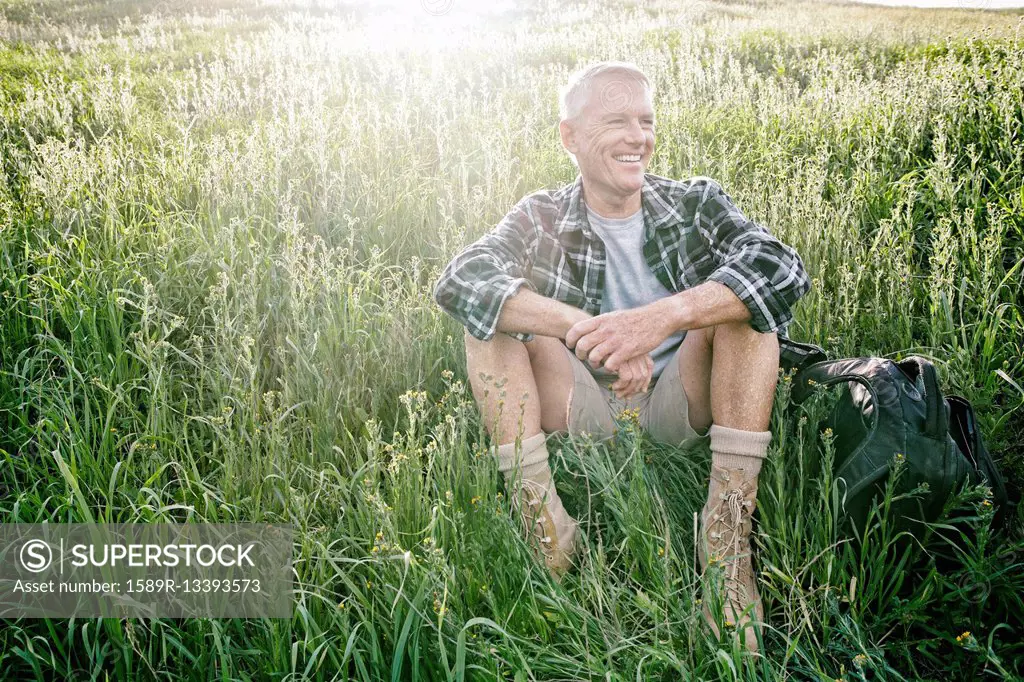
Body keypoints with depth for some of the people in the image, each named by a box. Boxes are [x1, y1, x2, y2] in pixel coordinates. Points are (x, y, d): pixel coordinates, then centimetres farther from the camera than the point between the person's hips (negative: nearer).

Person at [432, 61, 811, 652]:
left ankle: (728, 534, -26)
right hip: (586, 414, 0)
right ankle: (542, 522, -26)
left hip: (680, 406, 0)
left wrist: (666, 315, -36)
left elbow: (784, 268, -18)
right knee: (494, 311, -17)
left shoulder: (696, 203, 2)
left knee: (743, 292, -20)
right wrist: (583, 328, -36)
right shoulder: (542, 220, 0)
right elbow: (457, 281, -20)